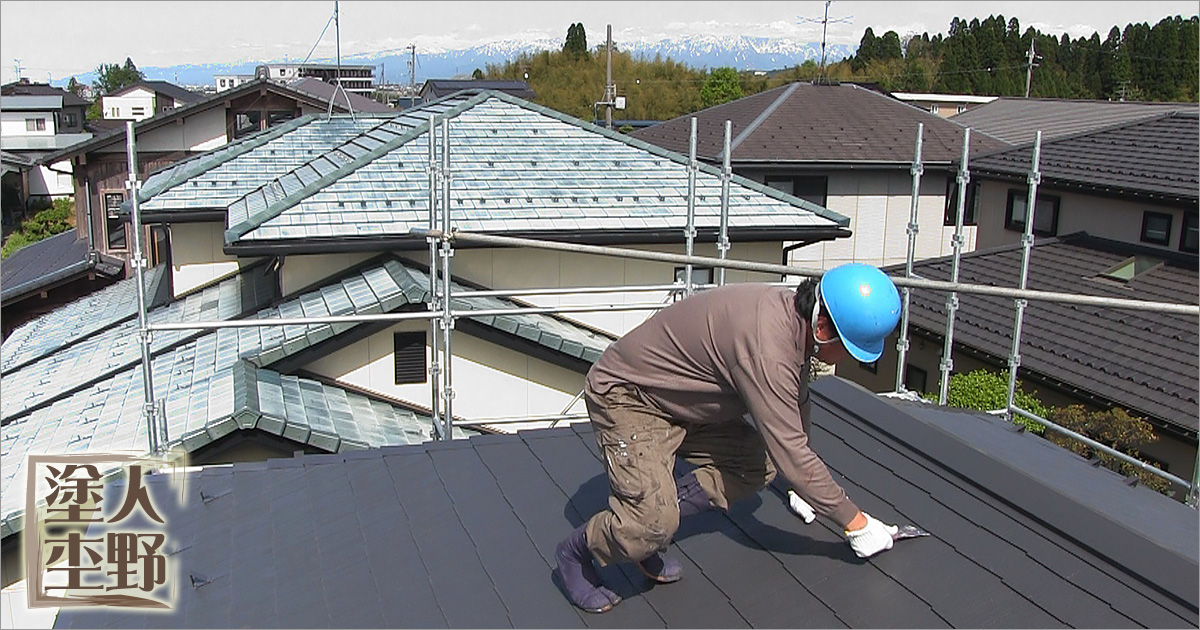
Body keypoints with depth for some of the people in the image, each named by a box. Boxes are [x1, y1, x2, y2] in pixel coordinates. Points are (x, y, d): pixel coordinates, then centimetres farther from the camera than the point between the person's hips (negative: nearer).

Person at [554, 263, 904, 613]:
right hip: (625, 396, -10)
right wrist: (855, 524, -16)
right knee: (655, 522, -23)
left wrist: (802, 483, 25)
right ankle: (575, 552, 6)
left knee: (759, 464, 0)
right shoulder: (766, 349, -34)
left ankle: (647, 530, 6)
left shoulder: (794, 313, -4)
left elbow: (796, 402, 14)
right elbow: (790, 456, -29)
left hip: (678, 400, 10)